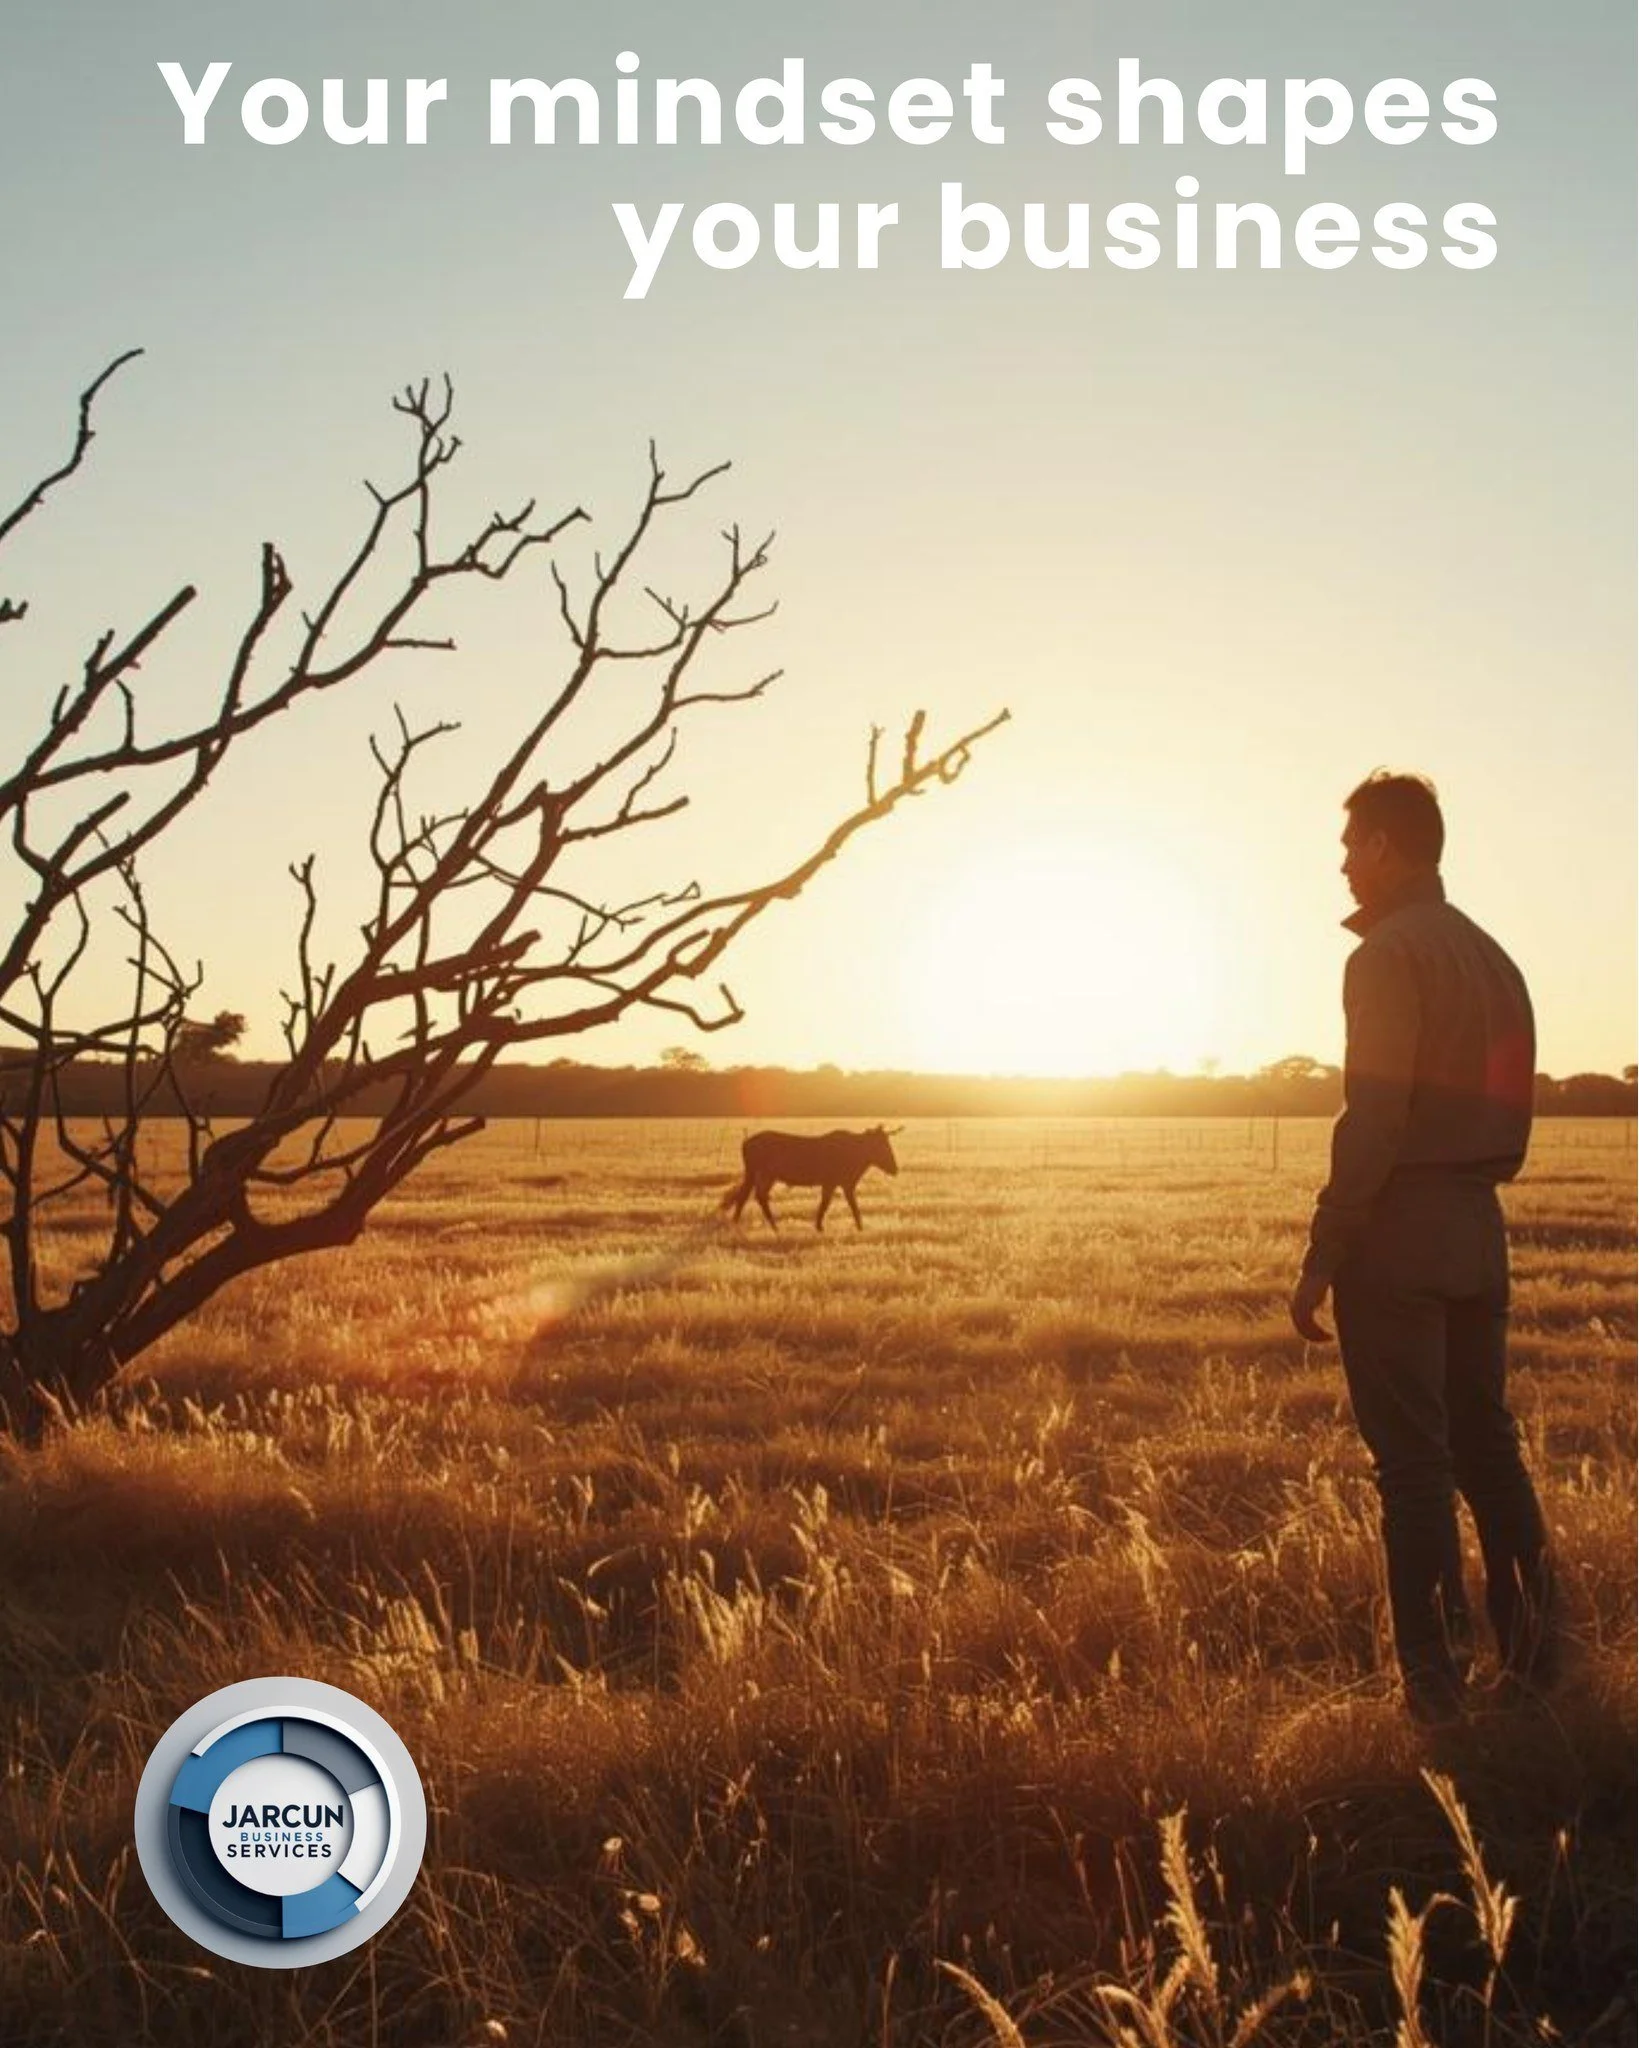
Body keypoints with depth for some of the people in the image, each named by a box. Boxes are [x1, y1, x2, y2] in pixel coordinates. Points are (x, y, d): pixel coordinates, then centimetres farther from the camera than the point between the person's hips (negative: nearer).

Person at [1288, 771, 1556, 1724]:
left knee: (1414, 1463, -4)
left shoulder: (1390, 955, -11)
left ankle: (1438, 1686, -1)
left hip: (1400, 1233, -8)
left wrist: (1322, 1258, -16)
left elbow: (1373, 1120, -18)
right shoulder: (1492, 956, 15)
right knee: (1489, 1444, 15)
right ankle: (1535, 1656, 20)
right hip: (1479, 1228, 8)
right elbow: (1509, 1115, 16)